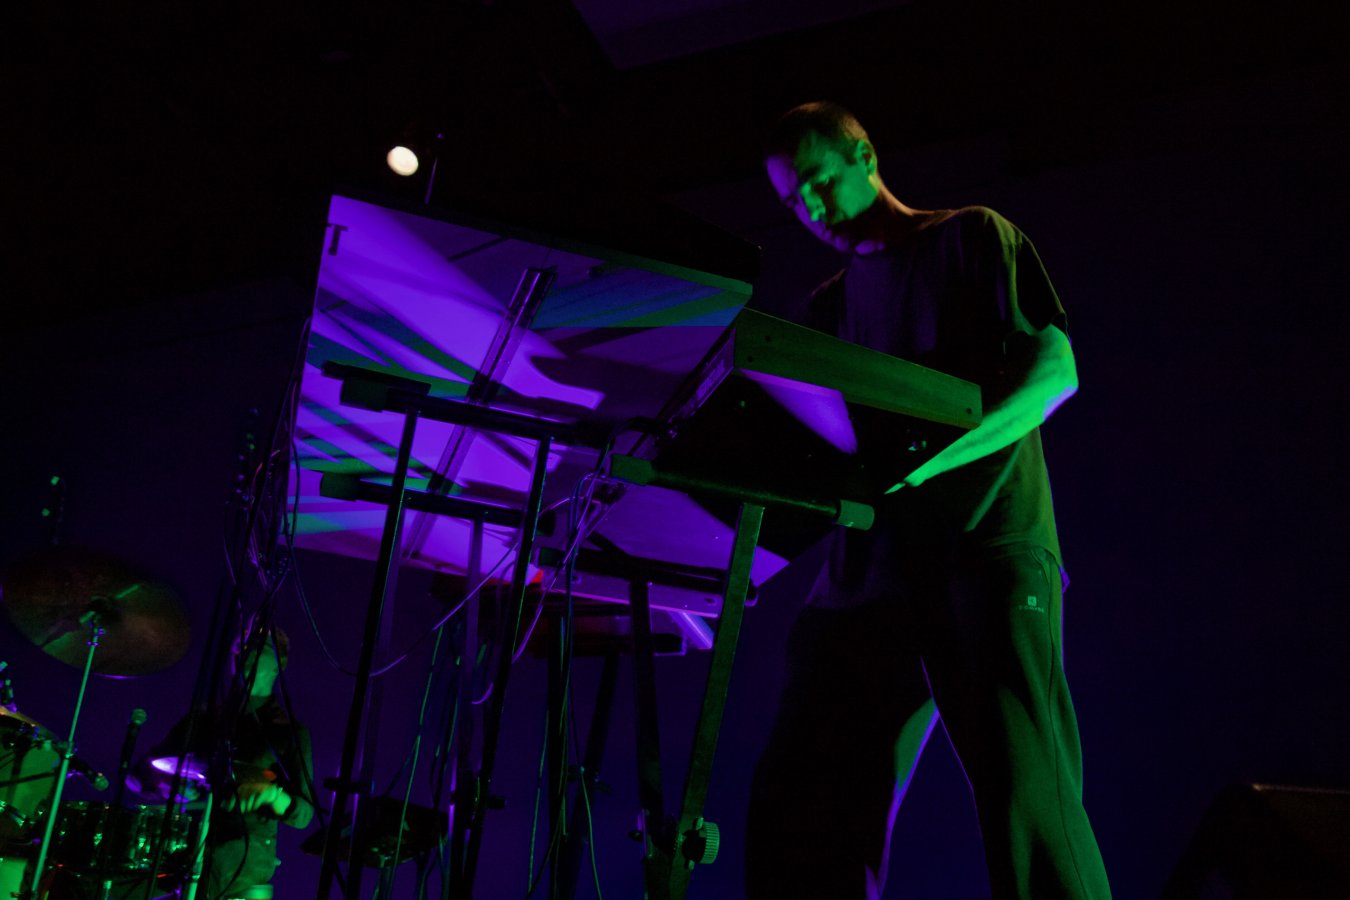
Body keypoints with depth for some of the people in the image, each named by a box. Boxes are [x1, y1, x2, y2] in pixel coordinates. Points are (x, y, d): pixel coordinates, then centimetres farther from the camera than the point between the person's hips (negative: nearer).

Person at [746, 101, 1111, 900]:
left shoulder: (973, 237, 10)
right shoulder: (831, 305, 25)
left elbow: (1055, 368, -3)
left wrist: (929, 459, -18)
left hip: (985, 542, -5)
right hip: (870, 560, 6)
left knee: (1023, 795, -17)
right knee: (801, 815, 0)